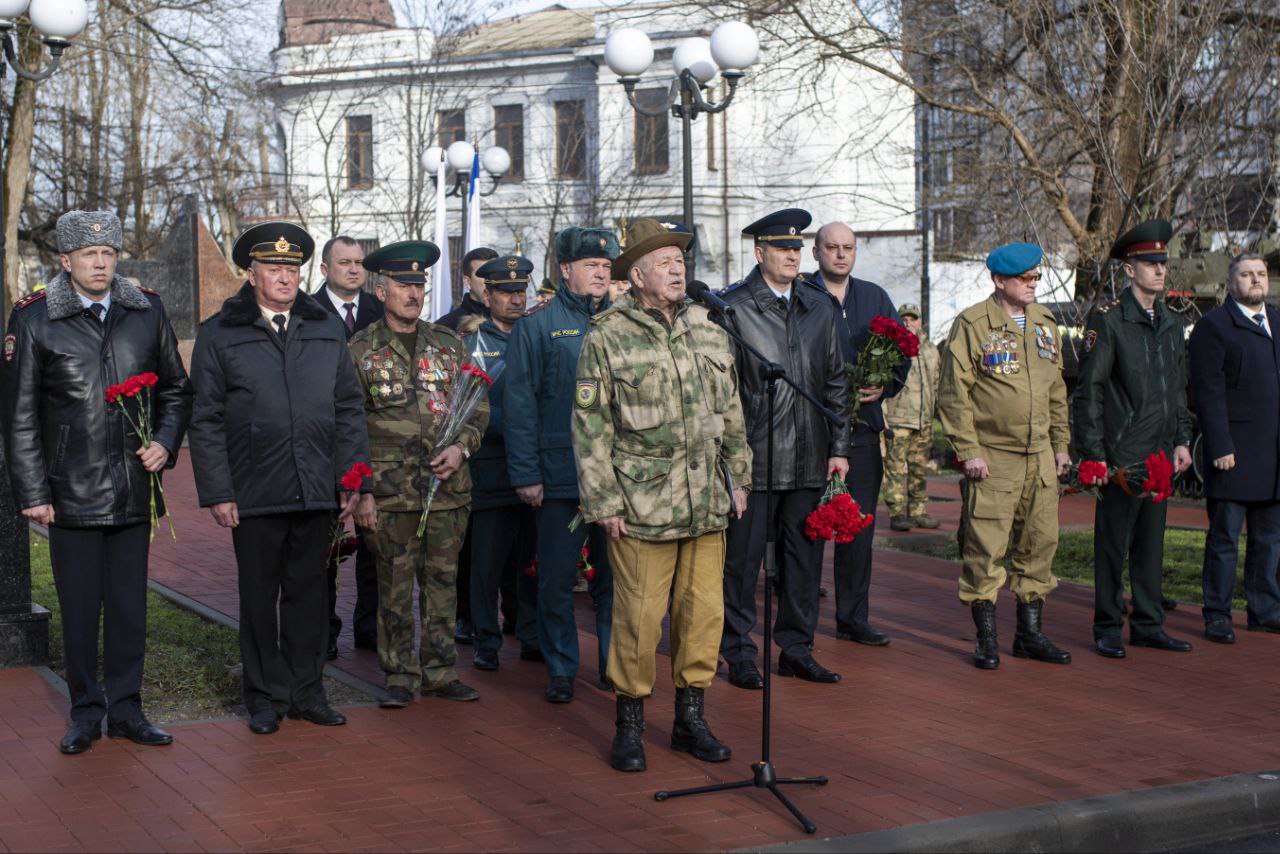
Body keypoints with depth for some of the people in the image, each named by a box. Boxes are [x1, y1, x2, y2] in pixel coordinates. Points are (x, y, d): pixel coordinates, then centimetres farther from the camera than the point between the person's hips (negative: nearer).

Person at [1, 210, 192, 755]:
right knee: (79, 608, 6)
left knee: (129, 604, 9)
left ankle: (125, 708, 20)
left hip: (134, 489, 3)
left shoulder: (146, 311, 5)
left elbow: (175, 390, 16)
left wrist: (165, 443, 0)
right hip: (71, 493, -2)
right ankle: (86, 713, 18)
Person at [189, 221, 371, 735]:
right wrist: (216, 492, -6)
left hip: (316, 493, 3)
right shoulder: (219, 335, 2)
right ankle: (265, 698, 18)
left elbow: (349, 409, 11)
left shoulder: (327, 330, 11)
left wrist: (353, 479, 4)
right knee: (259, 597, 6)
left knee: (309, 592, 9)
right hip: (253, 494, -2)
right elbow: (206, 420, 0)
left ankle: (306, 692, 20)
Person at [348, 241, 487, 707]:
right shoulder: (360, 351, 1)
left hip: (449, 488, 3)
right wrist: (361, 490, -6)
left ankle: (440, 671, 17)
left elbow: (478, 406, 13)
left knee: (442, 581, 8)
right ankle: (401, 676, 11)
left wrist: (461, 447, -6)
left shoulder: (449, 344, 10)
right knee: (395, 585, 1)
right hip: (390, 493, -3)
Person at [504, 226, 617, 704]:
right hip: (560, 477, -2)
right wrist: (526, 474, -8)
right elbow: (519, 403, -2)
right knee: (557, 579, 4)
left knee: (614, 575, 9)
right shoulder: (538, 325, 0)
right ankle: (560, 670, 16)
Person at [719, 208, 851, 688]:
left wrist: (839, 448, 10)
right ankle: (739, 654, 12)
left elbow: (835, 382, 15)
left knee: (804, 556, 10)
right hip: (753, 458, -5)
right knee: (743, 558, 0)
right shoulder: (732, 307, -4)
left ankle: (796, 649, 22)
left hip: (808, 461, 5)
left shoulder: (821, 307, 11)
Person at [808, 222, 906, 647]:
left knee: (859, 528, 7)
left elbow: (901, 354, 13)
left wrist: (886, 385, -5)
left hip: (862, 426, 4)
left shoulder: (875, 297, 14)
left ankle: (853, 618, 17)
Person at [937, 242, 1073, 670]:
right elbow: (954, 393, -8)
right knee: (986, 549, -3)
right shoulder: (972, 324, -6)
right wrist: (968, 451, -13)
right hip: (992, 458, -6)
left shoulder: (1045, 323, 13)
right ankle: (986, 639, 7)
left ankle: (1030, 634, 20)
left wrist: (1061, 444, 15)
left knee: (1040, 544, 9)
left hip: (1040, 458, 6)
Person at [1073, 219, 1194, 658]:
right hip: (1121, 454, -6)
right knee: (1113, 543, 0)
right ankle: (1108, 630, 9)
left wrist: (1182, 440, 12)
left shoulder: (1173, 323, 14)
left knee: (1152, 541, 12)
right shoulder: (1108, 320, -8)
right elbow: (1089, 389, -9)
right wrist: (1092, 453, -12)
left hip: (1161, 453, 7)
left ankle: (1148, 625, 20)